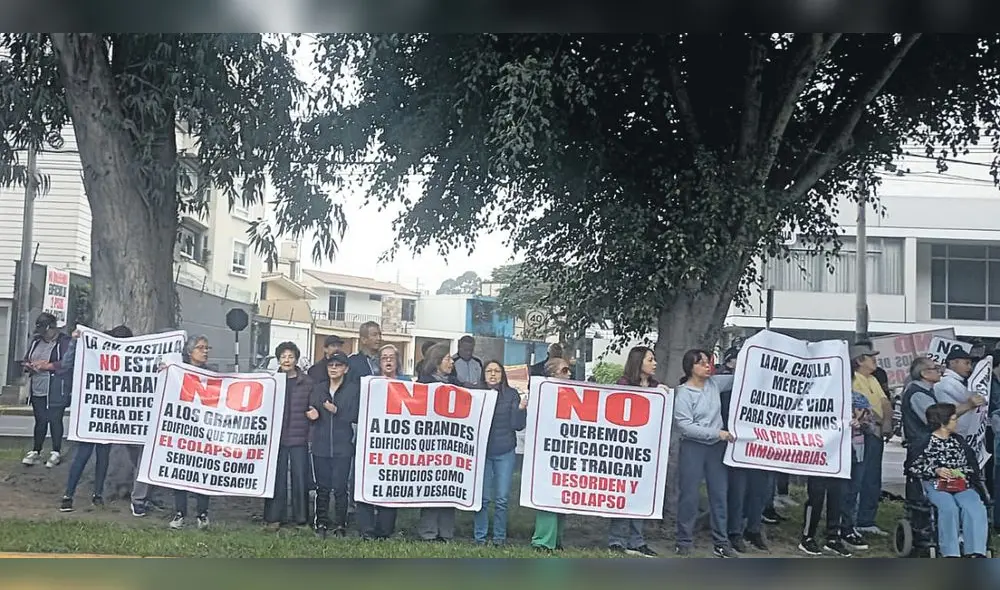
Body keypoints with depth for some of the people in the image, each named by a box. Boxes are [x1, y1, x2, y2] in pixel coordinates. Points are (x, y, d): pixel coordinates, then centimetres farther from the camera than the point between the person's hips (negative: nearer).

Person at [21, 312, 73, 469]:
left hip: (56, 391, -6)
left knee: (55, 421, 3)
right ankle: (35, 452, 23)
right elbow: (26, 360, 20)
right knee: (40, 421, 13)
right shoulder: (36, 341, 13)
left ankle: (56, 453, 15)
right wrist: (28, 366, -2)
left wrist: (47, 366, -21)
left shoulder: (65, 342, -10)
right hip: (37, 390, 6)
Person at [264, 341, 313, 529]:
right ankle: (274, 517, 14)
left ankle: (300, 517, 12)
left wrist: (311, 436, -3)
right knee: (277, 477, 3)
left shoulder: (307, 382, 4)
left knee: (300, 477, 1)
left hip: (299, 438, -1)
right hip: (276, 437, 1)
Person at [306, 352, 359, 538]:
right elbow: (309, 410, 16)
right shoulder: (317, 388, 12)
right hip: (320, 445, 3)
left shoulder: (353, 389, 0)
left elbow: (356, 417, -5)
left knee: (340, 488, -1)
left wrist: (337, 411, -14)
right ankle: (321, 523, 18)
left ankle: (340, 525, 9)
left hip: (342, 447, -3)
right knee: (322, 487, 8)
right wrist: (311, 414, -6)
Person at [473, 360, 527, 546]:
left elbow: (518, 425, -1)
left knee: (502, 499, 4)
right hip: (482, 451, 0)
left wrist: (522, 408, -16)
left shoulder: (511, 394, 3)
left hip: (505, 453, 0)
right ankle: (479, 536, 15)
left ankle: (500, 537, 16)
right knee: (482, 497, 3)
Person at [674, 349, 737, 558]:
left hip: (717, 447, 5)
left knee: (720, 494, 9)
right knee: (690, 495, 2)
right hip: (693, 448, -5)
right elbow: (685, 425, -17)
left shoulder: (714, 383, 4)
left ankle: (721, 543, 19)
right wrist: (717, 433, -19)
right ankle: (685, 541, 14)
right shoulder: (683, 393, -11)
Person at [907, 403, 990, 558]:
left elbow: (972, 463, 19)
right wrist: (936, 471, -11)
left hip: (962, 485, 4)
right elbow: (912, 468, 1)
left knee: (975, 508, -27)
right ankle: (950, 554, -30)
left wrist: (961, 472, -2)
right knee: (949, 507, -33)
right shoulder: (926, 443, 2)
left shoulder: (959, 440, 18)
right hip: (936, 486, -4)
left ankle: (976, 552, -30)